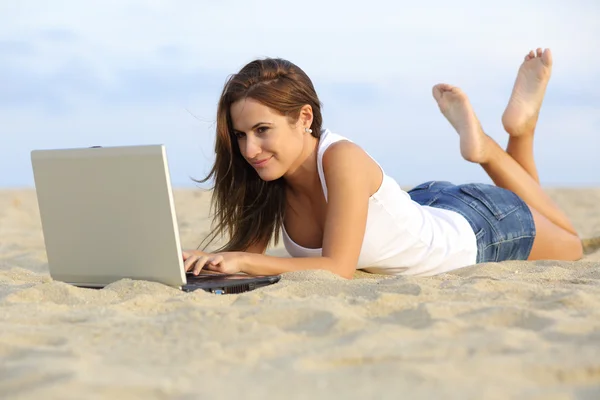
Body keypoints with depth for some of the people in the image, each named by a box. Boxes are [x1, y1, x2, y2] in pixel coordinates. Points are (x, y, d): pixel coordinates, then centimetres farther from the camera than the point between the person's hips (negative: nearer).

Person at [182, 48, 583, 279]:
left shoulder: (343, 159, -40)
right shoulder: (269, 175, -21)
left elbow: (338, 268, -42)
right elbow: (247, 249, -16)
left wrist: (243, 261, -50)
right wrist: (204, 259, -37)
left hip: (478, 226, -6)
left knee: (571, 246, 25)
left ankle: (521, 126, 24)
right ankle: (475, 139, 32)